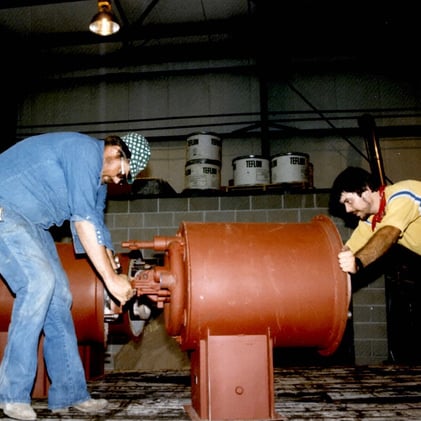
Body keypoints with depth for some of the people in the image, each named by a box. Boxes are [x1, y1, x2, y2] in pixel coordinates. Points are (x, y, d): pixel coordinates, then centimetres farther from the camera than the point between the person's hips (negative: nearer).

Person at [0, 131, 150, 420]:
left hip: (30, 222, 10)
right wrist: (111, 278, -25)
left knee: (59, 294, 2)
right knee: (38, 280, -23)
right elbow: (84, 220, -26)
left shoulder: (100, 179, 11)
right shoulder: (85, 151, -20)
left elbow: (97, 228, 12)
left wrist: (117, 278, 1)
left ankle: (69, 392, 6)